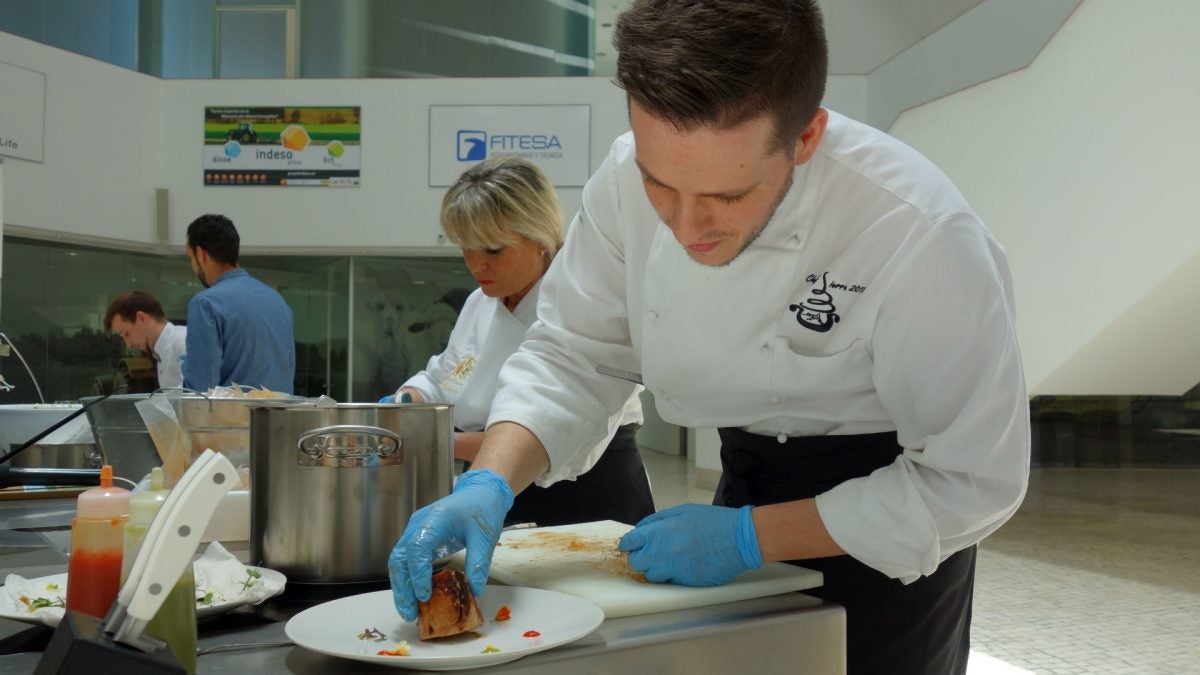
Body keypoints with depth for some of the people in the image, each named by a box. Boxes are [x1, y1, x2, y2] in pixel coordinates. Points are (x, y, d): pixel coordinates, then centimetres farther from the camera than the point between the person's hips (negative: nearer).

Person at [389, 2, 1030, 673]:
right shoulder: (631, 179, -18)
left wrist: (748, 538, -26)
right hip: (749, 473, 5)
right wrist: (488, 484, -27)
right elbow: (571, 355, -10)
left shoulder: (925, 237, -32)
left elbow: (974, 479, -25)